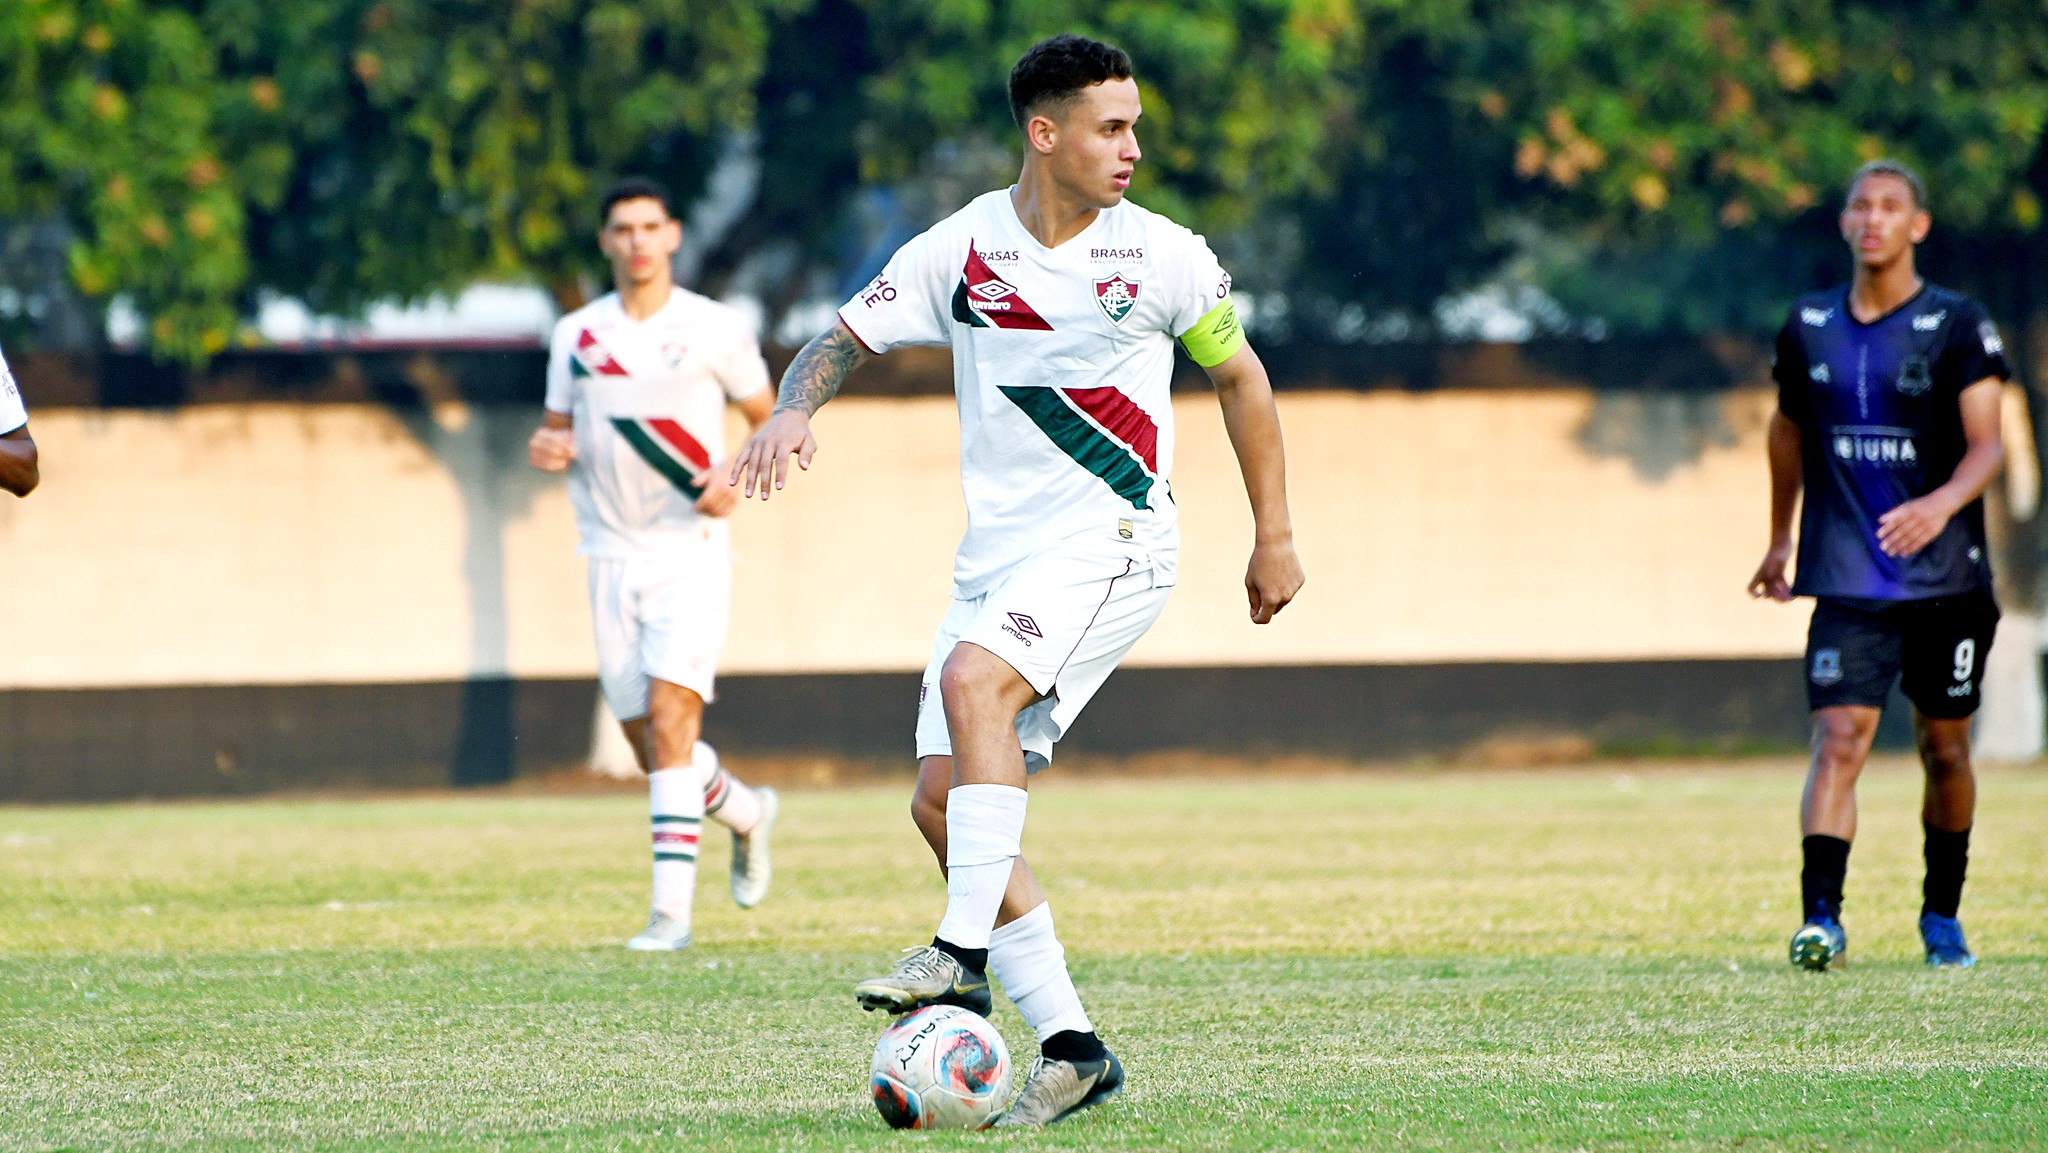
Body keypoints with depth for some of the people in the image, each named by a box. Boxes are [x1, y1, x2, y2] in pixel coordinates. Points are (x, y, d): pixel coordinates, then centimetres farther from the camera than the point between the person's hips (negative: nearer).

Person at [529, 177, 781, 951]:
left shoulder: (715, 330, -1)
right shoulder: (576, 335, 8)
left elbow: (773, 422, 8)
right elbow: (561, 431, 18)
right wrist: (550, 452, -6)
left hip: (689, 549, -4)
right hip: (612, 555, 4)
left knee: (670, 721, -17)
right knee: (648, 740, 6)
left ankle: (671, 909, -18)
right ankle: (744, 813, 37)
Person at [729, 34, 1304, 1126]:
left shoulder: (1162, 256, -3)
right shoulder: (961, 250, 2)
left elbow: (1240, 377, 10)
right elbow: (843, 340, 6)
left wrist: (1274, 537, 11)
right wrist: (793, 412, -17)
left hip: (1112, 542, -5)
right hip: (995, 554, 5)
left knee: (972, 678, -31)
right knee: (941, 797, -4)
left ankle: (963, 951, -30)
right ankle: (1069, 1046, 0)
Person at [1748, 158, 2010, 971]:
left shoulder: (1958, 325, -4)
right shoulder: (1809, 327, 6)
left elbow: (1987, 445, -11)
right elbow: (1790, 430, 23)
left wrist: (1942, 504, -31)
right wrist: (1781, 539, 26)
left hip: (1947, 579, -1)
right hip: (1846, 582, 1)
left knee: (1944, 748, 9)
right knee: (1839, 739, -14)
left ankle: (1942, 917, 26)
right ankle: (1821, 917, -21)